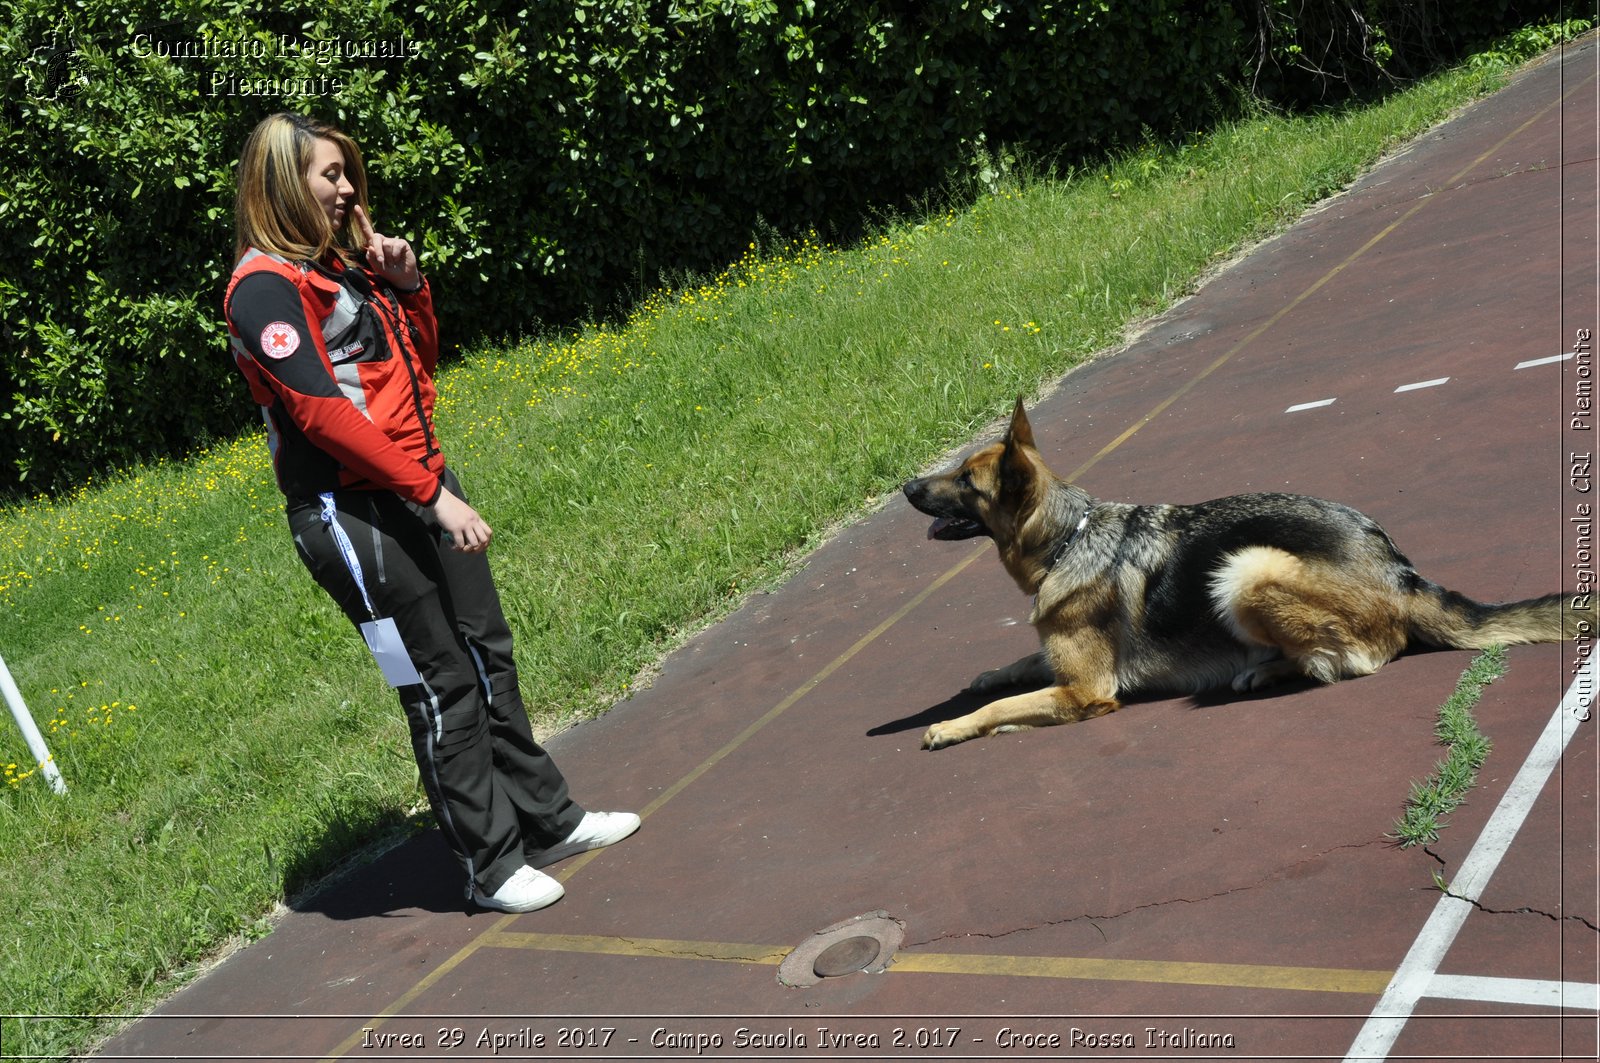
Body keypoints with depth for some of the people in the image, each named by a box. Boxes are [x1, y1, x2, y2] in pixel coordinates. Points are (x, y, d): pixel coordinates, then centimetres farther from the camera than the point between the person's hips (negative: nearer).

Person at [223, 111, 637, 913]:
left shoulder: (339, 262, 14)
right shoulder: (265, 288, -12)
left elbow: (417, 365, 20)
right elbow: (321, 411, -20)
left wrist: (406, 286, 3)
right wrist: (433, 493, -21)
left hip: (421, 491, 9)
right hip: (354, 514, -8)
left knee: (488, 658, 13)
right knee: (442, 688, -1)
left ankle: (547, 820, 27)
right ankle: (491, 866, 13)